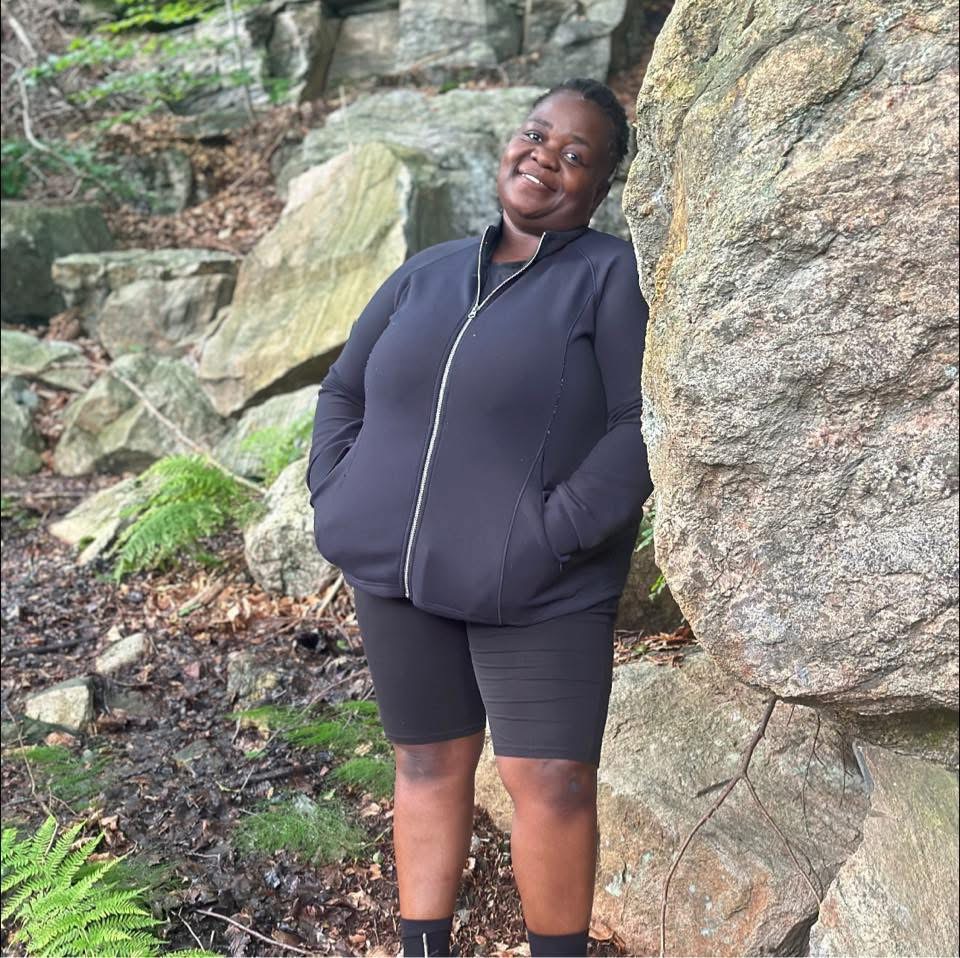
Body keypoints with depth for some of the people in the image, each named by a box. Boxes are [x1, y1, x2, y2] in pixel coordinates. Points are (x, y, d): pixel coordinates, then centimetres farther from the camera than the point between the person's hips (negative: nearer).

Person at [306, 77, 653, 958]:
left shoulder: (614, 275, -5)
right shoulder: (426, 275, 10)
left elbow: (646, 429, -13)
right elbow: (343, 394, 16)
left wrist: (552, 536, -19)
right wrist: (337, 504, 3)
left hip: (536, 591, -4)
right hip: (399, 572, 4)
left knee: (552, 782, -3)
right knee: (431, 762, 13)